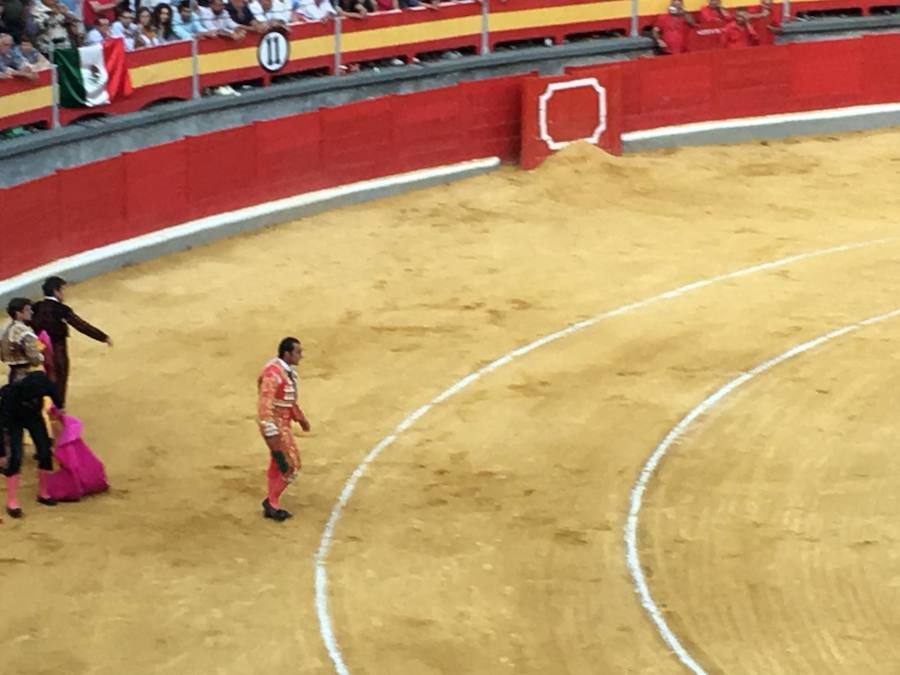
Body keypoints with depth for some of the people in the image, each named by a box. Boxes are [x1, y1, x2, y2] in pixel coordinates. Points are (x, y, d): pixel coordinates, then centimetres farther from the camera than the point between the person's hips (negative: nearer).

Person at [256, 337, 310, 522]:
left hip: (283, 423, 10)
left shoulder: (289, 370, 6)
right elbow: (265, 404, -28)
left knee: (278, 464, 16)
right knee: (291, 465, -5)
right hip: (275, 424, -10)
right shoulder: (273, 373, -25)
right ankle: (271, 502, 7)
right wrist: (271, 432, -31)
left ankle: (272, 506, 25)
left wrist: (300, 417, 28)